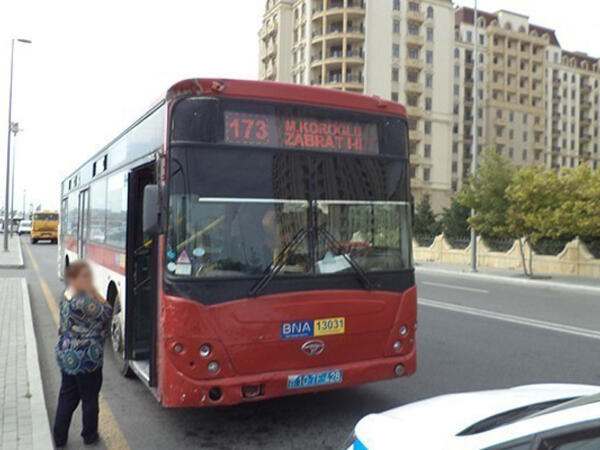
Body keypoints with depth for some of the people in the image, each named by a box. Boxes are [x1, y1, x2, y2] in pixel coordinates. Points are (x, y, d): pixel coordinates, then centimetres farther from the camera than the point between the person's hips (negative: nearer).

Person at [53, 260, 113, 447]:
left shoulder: (66, 297, 6)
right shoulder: (83, 300, -24)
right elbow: (106, 313, -17)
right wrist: (95, 293, -16)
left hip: (66, 356, 8)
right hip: (86, 358, -8)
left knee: (67, 396, 17)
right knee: (90, 397, 10)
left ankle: (59, 438, 24)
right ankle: (90, 436, 25)